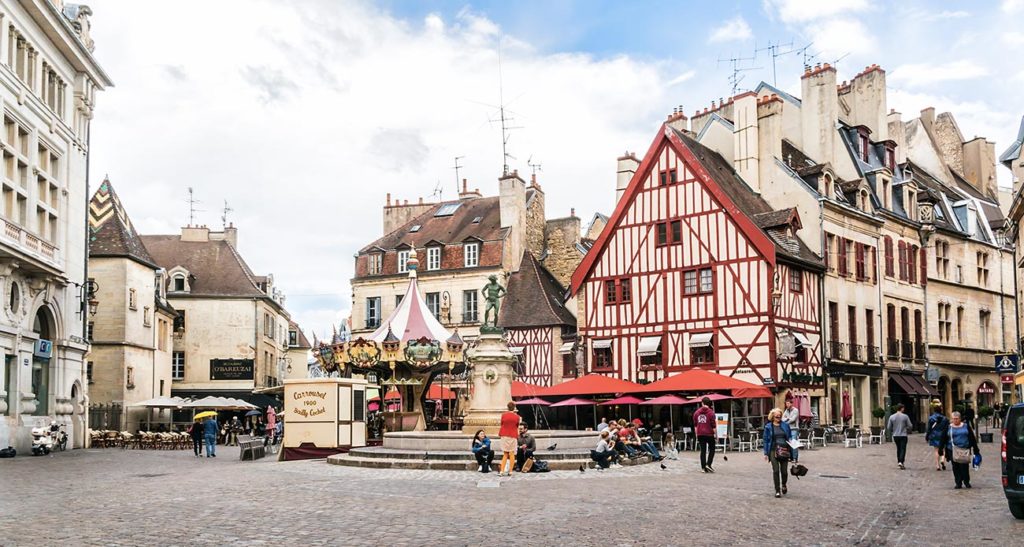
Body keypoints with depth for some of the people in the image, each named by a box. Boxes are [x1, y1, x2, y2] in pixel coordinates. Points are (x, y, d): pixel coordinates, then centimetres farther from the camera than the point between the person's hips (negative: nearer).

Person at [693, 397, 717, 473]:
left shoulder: (696, 412, 7)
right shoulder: (711, 412, -6)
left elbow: (695, 425, 12)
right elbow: (713, 425, -8)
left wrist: (696, 434, 18)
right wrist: (716, 434, -1)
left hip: (700, 434, 4)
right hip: (709, 434, -4)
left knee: (703, 450, 7)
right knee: (712, 449, 9)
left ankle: (703, 467, 5)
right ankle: (708, 464, -5)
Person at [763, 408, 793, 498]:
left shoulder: (785, 425, 9)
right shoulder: (768, 426, 3)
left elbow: (789, 438, 13)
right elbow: (766, 440, 4)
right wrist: (766, 453, -1)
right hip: (773, 450, -2)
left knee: (784, 470, 2)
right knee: (776, 470, -5)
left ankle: (783, 485, 32)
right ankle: (777, 490, 5)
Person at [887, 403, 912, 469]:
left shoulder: (892, 417, 0)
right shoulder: (905, 416, -9)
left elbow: (889, 427, 2)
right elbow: (910, 426, -4)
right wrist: (907, 431, 17)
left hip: (895, 436, 4)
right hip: (903, 435, -4)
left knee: (898, 449, 18)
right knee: (903, 449, -2)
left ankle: (899, 461, 21)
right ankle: (901, 462, -16)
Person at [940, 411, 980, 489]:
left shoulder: (966, 426, 5)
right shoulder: (948, 428, 5)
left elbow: (972, 438, 8)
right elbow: (943, 439, 8)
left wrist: (976, 450, 7)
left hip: (964, 450, -1)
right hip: (953, 451, 1)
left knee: (965, 467, -5)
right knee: (956, 468, 2)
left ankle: (966, 482, 10)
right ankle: (958, 483, 10)